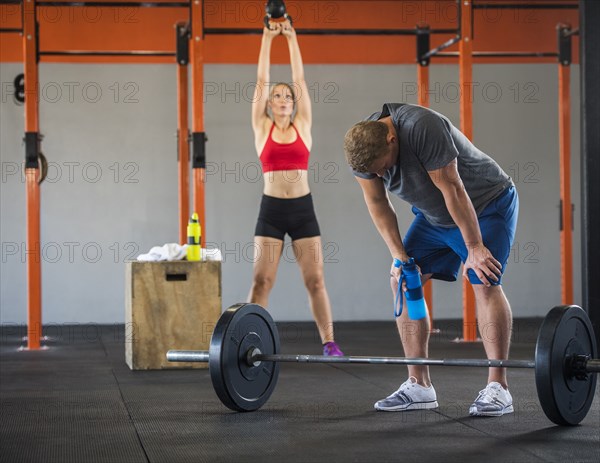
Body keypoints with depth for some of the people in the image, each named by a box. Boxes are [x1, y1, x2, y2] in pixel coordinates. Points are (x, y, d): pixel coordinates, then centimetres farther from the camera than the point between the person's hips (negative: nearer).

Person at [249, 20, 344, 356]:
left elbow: (300, 79, 5)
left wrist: (292, 38, 7)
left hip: (303, 209, 1)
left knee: (316, 280, 1)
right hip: (271, 210, -1)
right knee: (262, 281, -3)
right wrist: (268, 38, 3)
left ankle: (330, 343, 9)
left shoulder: (303, 127, 7)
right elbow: (261, 81, 3)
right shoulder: (262, 129, 5)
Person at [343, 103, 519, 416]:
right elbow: (377, 203, -5)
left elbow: (452, 189, -30)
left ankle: (498, 388, -15)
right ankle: (419, 386, 0)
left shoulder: (421, 128, -35)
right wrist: (399, 256, -11)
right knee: (402, 280, -4)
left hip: (486, 204, -7)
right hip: (434, 214, 7)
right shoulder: (362, 145, -15)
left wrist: (474, 248, -25)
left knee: (484, 283, -20)